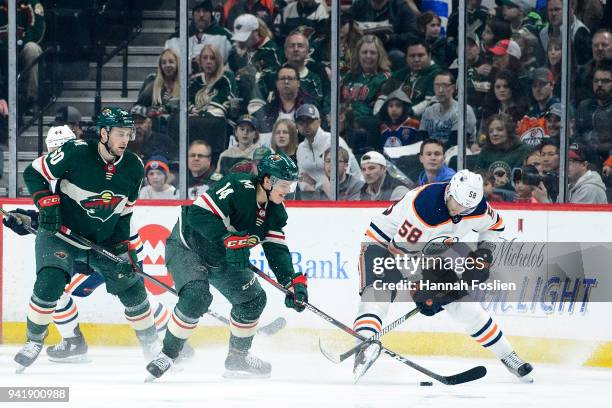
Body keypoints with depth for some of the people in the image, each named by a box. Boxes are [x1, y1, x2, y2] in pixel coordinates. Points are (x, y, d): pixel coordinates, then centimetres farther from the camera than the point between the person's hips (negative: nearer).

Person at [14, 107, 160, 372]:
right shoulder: (76, 153, -21)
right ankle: (34, 341, -4)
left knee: (131, 286, 2)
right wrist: (47, 203, -23)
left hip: (104, 241, 5)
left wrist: (124, 246, 1)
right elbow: (34, 174, -11)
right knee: (49, 282, -25)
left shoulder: (133, 168, -5)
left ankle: (151, 343, 23)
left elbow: (123, 212, 8)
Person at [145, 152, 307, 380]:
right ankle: (167, 355, -16)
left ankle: (237, 360, 22)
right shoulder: (238, 188, -29)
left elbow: (276, 249, -3)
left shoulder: (276, 211, -4)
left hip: (223, 259, 8)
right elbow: (198, 213, -36)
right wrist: (228, 239, -43)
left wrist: (293, 281, -17)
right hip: (187, 248, -8)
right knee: (196, 296, -30)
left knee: (253, 299, 4)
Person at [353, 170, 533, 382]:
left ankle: (507, 356, 16)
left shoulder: (478, 209, -15)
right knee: (379, 292, -34)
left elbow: (495, 225, 10)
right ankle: (365, 344, -53)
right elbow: (401, 252, -31)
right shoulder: (424, 207, -37)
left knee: (465, 305, 2)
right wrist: (420, 292, -28)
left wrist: (483, 253, -5)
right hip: (385, 243, -5)